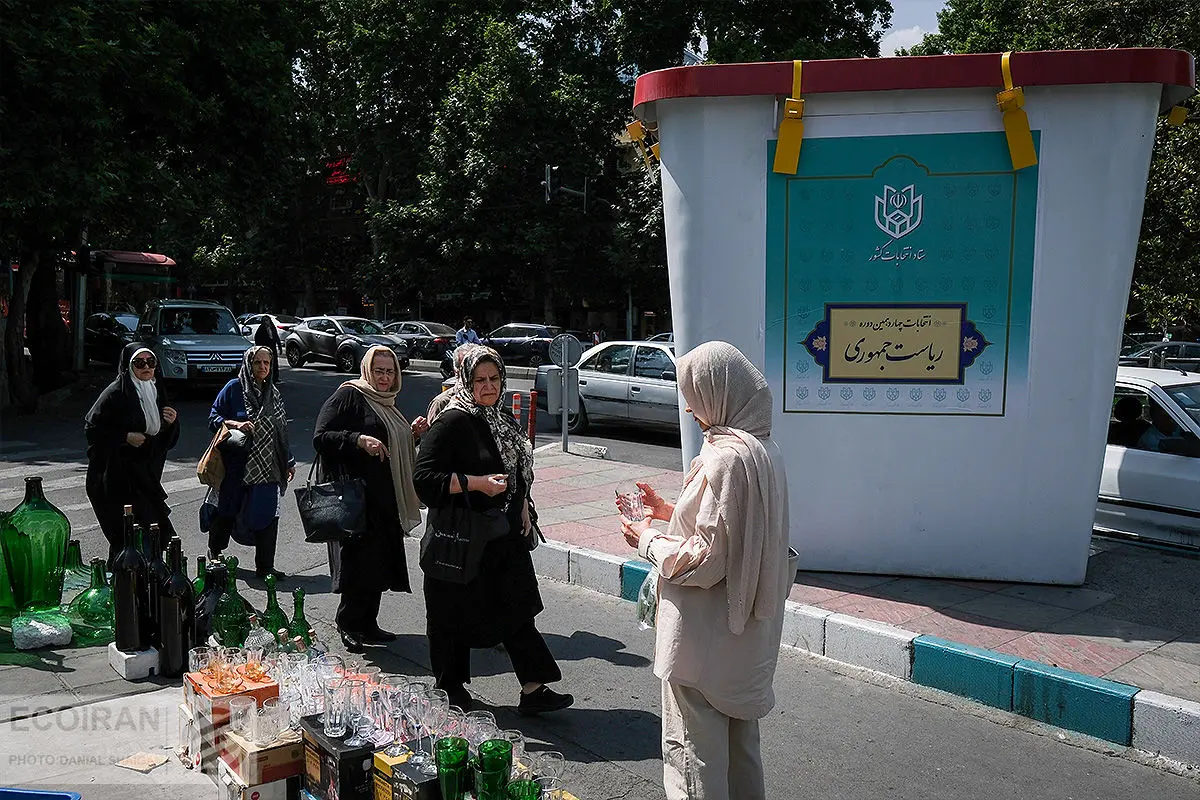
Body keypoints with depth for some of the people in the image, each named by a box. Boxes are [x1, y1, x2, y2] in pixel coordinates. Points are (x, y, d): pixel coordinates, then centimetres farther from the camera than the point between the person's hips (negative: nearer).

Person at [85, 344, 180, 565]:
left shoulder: (155, 394, 14)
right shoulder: (116, 392, -8)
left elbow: (166, 442, 18)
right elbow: (92, 427, -10)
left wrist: (171, 423, -1)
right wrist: (125, 437, -16)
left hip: (144, 475, 7)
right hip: (116, 478, -7)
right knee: (125, 537, -10)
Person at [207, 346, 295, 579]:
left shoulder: (273, 393, 12)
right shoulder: (233, 388, -2)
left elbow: (281, 431, 17)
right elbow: (213, 418, -2)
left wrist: (289, 462, 17)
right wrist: (235, 424, -20)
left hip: (267, 467, 3)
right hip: (236, 465, -3)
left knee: (267, 516, -1)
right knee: (227, 512, 9)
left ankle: (265, 566, 6)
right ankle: (215, 553, 32)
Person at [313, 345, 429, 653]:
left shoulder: (387, 404, 19)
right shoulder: (348, 396, -6)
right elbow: (320, 438, -14)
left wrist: (412, 433, 9)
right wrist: (359, 440, -26)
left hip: (386, 498, 9)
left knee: (380, 561, 11)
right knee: (361, 559, -8)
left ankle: (367, 625, 21)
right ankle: (348, 622, 8)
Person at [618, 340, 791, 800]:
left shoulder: (724, 457, -25)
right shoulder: (763, 448, 5)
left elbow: (705, 560, -24)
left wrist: (648, 542, -9)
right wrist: (671, 512, 12)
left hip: (704, 638, -9)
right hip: (747, 634, 10)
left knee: (694, 748, 5)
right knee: (740, 739, 23)